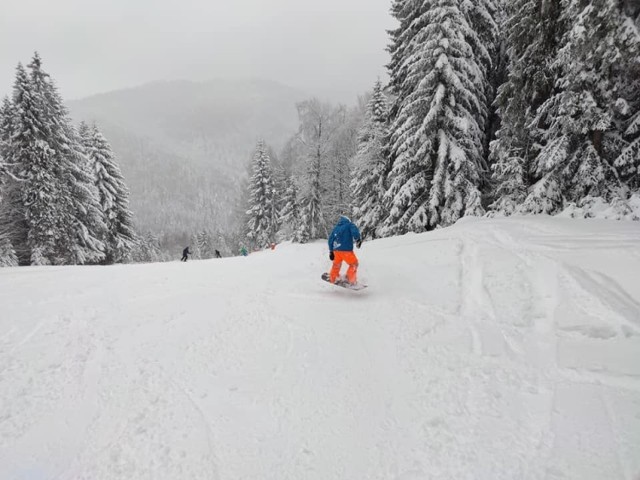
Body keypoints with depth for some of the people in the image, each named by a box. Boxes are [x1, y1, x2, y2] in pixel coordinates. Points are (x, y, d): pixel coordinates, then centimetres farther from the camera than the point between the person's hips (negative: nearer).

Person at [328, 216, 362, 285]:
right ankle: (351, 280, 3)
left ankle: (332, 279, 33)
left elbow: (331, 239, 21)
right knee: (353, 264, 10)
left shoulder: (336, 228, 21)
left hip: (336, 250, 6)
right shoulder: (349, 225, 6)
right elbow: (355, 231, -16)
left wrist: (331, 251, 24)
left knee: (336, 264, 25)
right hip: (346, 250, -5)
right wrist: (358, 240, -8)